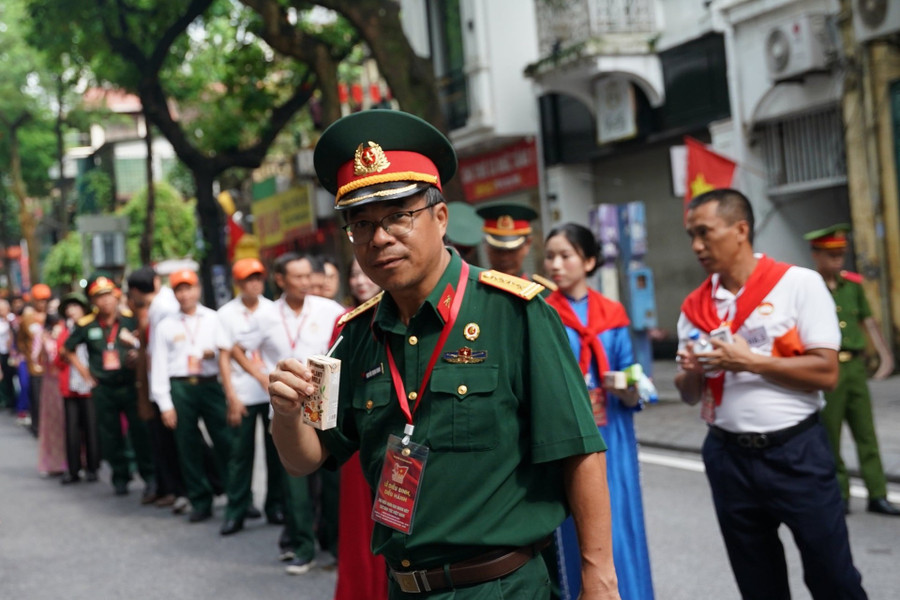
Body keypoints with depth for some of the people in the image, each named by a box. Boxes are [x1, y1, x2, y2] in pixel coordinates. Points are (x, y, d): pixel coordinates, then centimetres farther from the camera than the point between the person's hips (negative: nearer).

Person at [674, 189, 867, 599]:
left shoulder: (799, 284, -8)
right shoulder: (695, 306, 5)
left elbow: (826, 373, -14)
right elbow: (690, 395, 12)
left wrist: (749, 361, -18)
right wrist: (691, 372, -10)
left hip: (796, 451, -4)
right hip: (728, 457, 4)